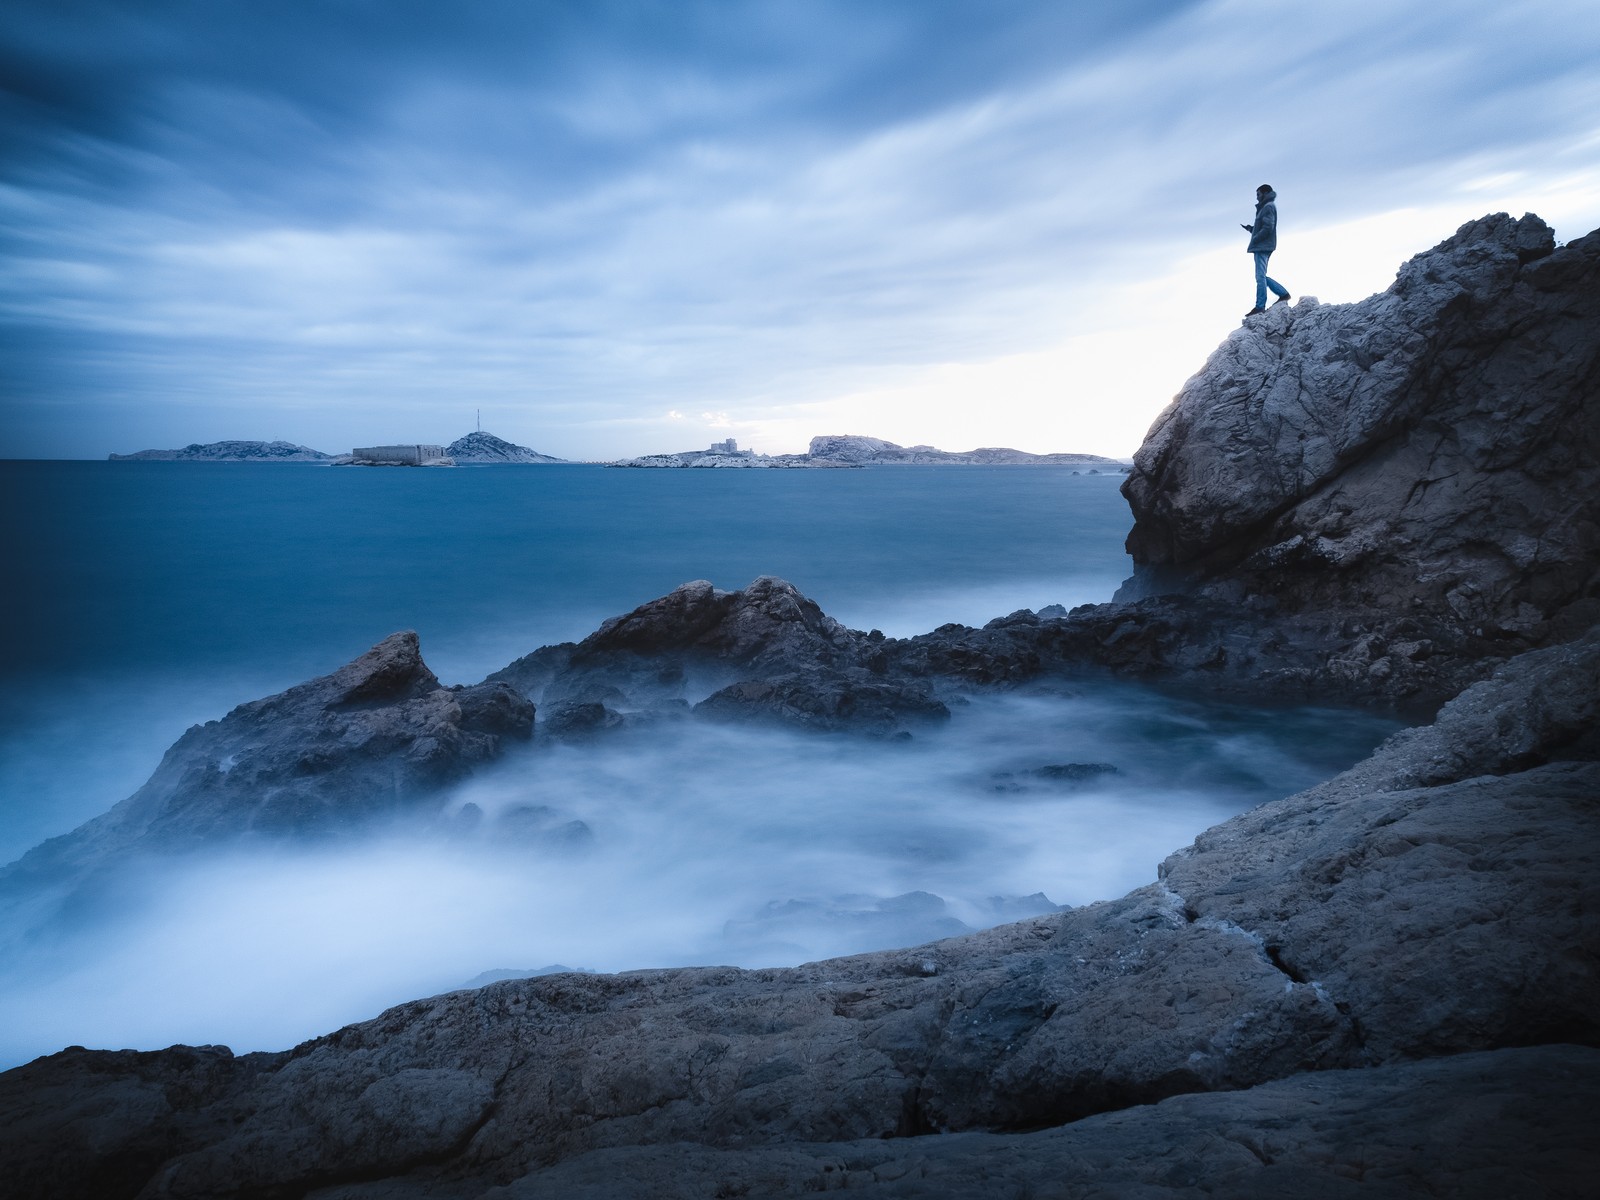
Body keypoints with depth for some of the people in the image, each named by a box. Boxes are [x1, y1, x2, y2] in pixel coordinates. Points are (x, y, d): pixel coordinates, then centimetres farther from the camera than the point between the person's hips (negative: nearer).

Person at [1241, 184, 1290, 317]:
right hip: (1261, 247, 10)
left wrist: (1254, 240, -12)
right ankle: (1283, 293, 17)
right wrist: (1250, 228, 9)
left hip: (1263, 246, -10)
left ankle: (1260, 306, -12)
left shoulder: (1268, 207, -8)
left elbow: (1267, 228, -18)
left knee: (1260, 277, -11)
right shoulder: (1265, 207, 21)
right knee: (1261, 276, 14)